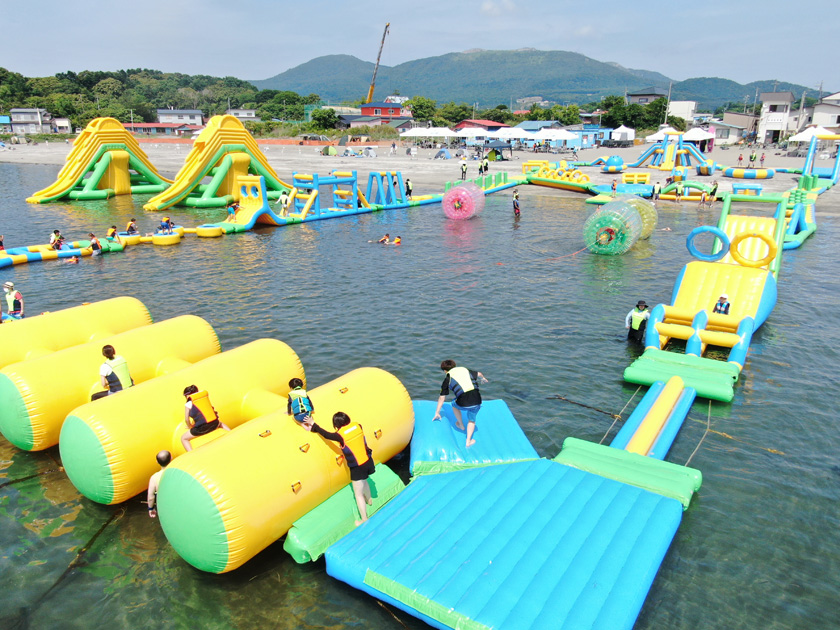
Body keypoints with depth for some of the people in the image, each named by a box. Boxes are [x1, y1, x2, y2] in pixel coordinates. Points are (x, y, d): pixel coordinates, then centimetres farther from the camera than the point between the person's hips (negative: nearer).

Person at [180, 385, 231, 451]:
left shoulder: (188, 404, -2)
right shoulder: (205, 397, 12)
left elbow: (187, 420, 0)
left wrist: (190, 427, 22)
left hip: (202, 428, -5)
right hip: (215, 424, 5)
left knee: (183, 438, 15)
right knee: (220, 423, 42)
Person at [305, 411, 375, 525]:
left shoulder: (340, 435, -21)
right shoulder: (357, 426, -7)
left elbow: (326, 435, -10)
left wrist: (313, 426, 4)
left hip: (357, 468, -7)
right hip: (368, 461, 7)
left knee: (358, 494, 8)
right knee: (363, 480, 35)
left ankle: (364, 519, 15)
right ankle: (369, 500, 60)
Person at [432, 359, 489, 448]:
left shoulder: (447, 379, 13)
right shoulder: (465, 370, 20)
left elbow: (442, 398, 14)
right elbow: (479, 374, 27)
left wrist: (437, 413, 21)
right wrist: (483, 379, 52)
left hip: (464, 403, -3)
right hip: (477, 401, 3)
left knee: (454, 405, 33)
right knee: (471, 420, 27)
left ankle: (461, 425, 49)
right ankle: (468, 441, 20)